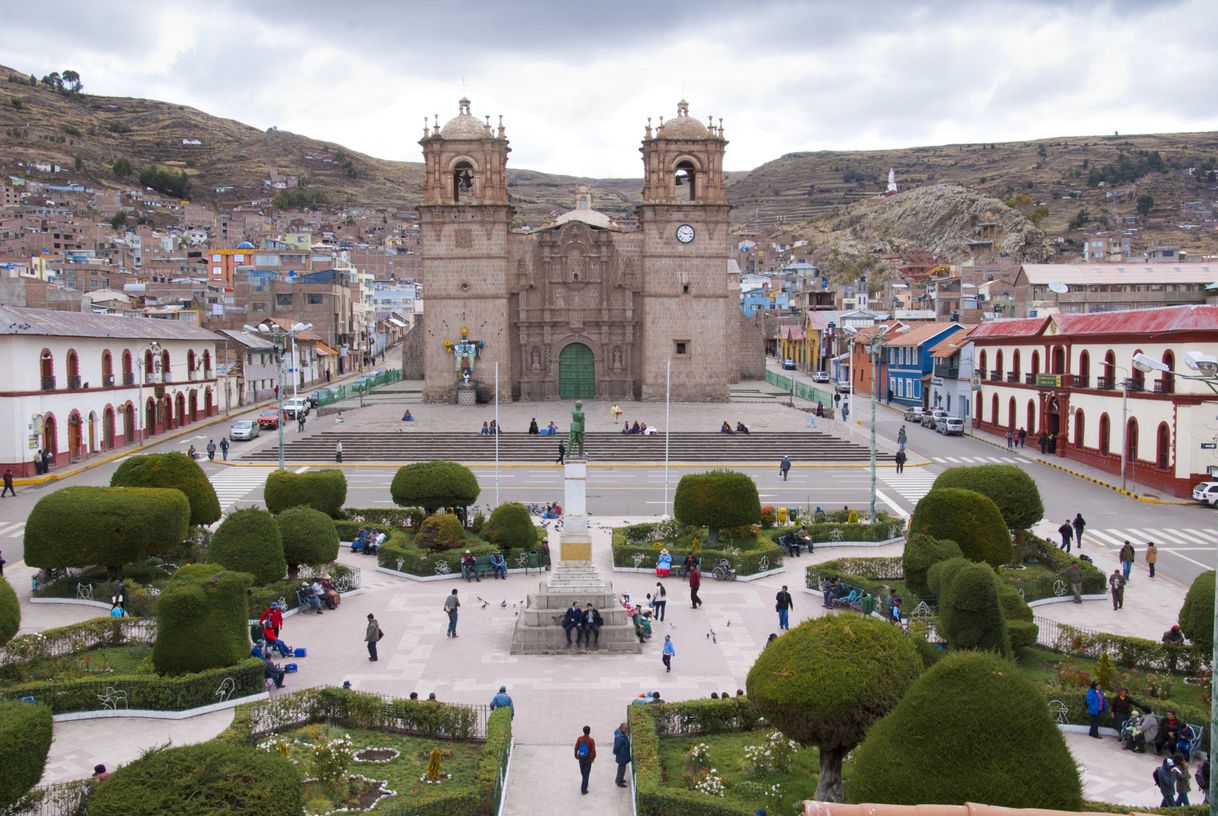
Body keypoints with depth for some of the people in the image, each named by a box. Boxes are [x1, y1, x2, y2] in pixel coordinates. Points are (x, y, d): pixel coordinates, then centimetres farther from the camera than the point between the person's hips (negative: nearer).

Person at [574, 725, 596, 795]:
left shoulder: (579, 739, -9)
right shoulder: (591, 740, -20)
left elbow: (576, 748, -3)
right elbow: (593, 751, -19)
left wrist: (576, 756, 14)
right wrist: (593, 758, -1)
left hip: (581, 758, 4)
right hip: (588, 760, -4)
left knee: (583, 773, 24)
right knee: (586, 774, 5)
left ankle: (584, 784, 47)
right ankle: (584, 790, 6)